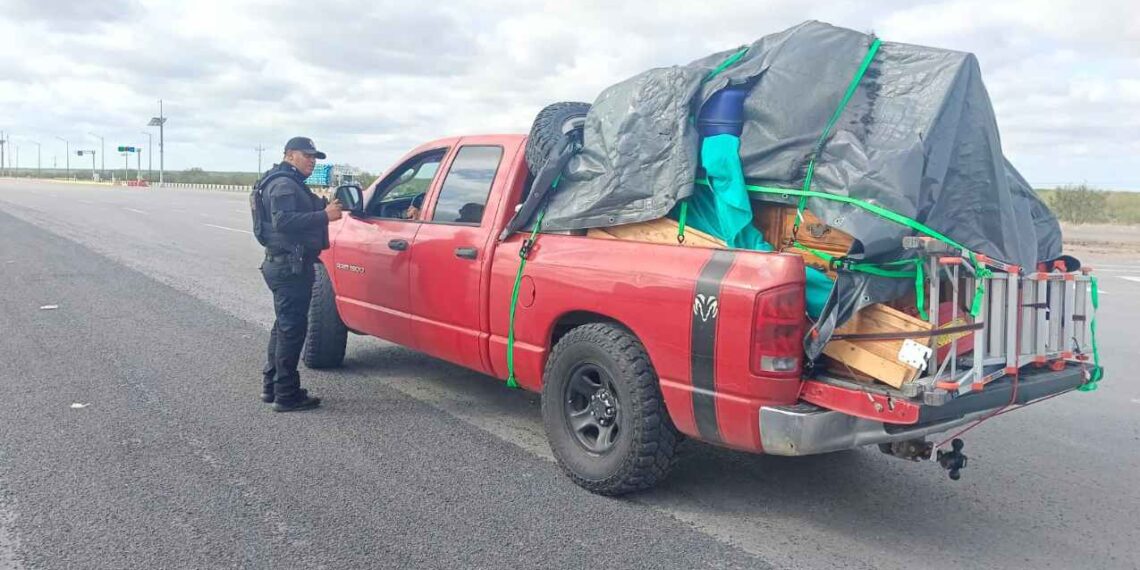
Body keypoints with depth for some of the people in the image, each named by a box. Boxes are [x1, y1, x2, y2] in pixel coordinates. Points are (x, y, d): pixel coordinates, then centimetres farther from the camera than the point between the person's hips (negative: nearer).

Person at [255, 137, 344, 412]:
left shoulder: (292, 184, 22)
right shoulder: (283, 184, -13)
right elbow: (283, 221, -26)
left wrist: (326, 206, 4)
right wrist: (324, 215, -28)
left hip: (288, 265, 11)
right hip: (289, 266, -11)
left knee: (285, 325, 18)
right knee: (292, 328, -7)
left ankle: (271, 386, 27)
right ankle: (286, 395, -2)